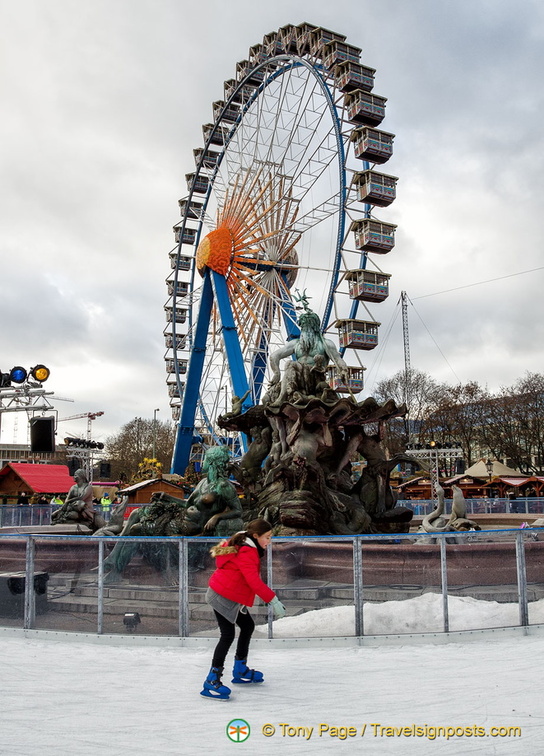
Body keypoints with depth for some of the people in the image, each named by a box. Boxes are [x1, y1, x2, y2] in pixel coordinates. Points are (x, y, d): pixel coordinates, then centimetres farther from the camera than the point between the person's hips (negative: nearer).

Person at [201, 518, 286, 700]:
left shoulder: (245, 546, 10)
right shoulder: (247, 552, -22)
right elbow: (253, 580, -31)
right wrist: (272, 599, -32)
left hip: (232, 597, 11)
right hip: (222, 596, -11)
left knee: (248, 625, 18)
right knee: (228, 635, -14)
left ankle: (240, 671, 30)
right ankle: (212, 681, -13)